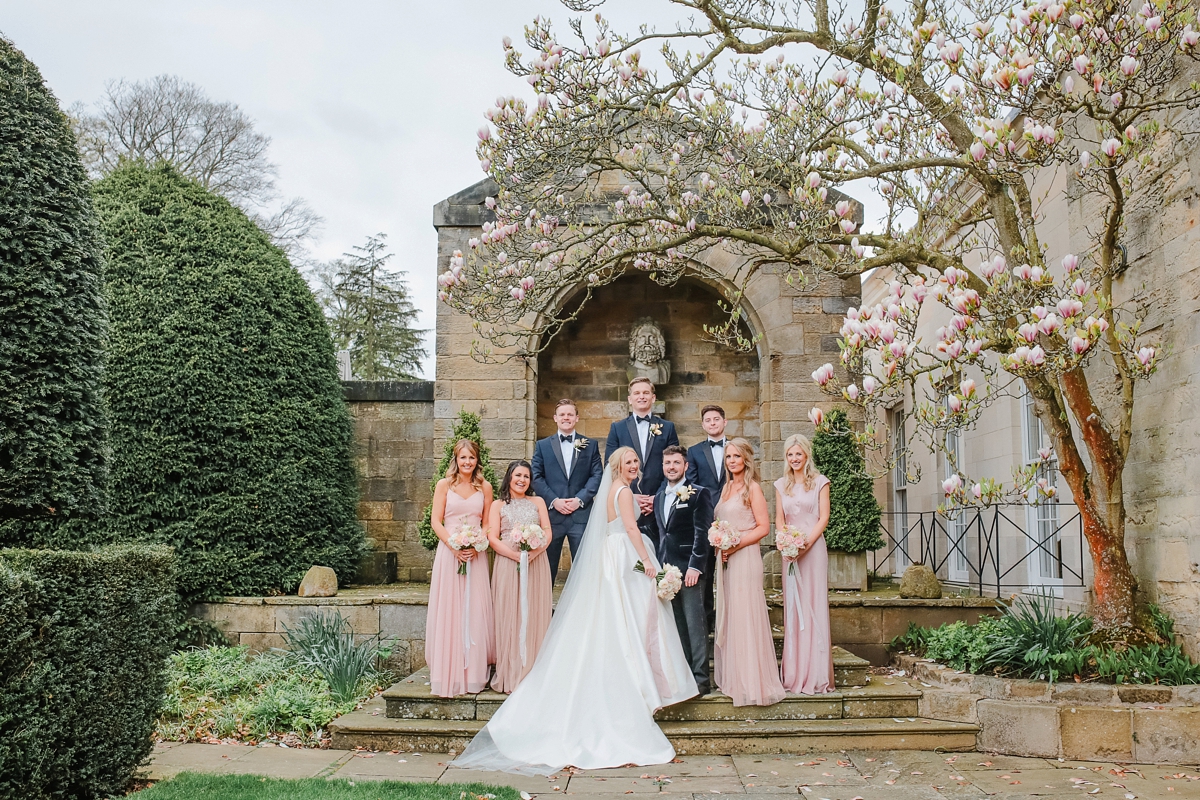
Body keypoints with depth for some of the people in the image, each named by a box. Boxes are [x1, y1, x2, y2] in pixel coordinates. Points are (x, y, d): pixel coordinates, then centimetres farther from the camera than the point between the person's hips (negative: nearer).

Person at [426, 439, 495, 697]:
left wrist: (477, 545, -9)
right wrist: (454, 546, -12)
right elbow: (436, 521, 0)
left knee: (474, 612, 2)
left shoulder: (485, 487, 8)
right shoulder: (444, 485, 4)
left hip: (476, 554, 1)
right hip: (448, 552, -1)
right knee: (447, 611, -1)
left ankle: (473, 674, 10)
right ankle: (448, 673, 7)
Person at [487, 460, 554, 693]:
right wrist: (516, 555, -15)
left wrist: (534, 553, -13)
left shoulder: (538, 502, 16)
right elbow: (493, 538, 0)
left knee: (534, 616, 0)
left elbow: (548, 533, 6)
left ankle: (533, 672, 5)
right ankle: (510, 674, 1)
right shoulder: (498, 505, 11)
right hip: (507, 563, -1)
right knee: (508, 617, -4)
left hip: (536, 564, 2)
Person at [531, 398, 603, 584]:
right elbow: (536, 477, 2)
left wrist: (580, 499, -10)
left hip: (581, 514, 0)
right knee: (548, 567, 6)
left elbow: (597, 475, 2)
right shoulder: (542, 445, 9)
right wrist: (553, 501, -10)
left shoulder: (590, 445, 10)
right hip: (552, 514, 0)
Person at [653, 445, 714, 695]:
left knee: (695, 624, -5)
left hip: (690, 570, -6)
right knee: (677, 626, 9)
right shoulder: (659, 497, 18)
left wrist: (695, 566, -16)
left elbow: (703, 533, -9)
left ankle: (701, 678, 0)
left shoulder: (699, 494, -3)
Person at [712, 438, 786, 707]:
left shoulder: (752, 488, -6)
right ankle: (732, 678, 17)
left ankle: (752, 682, 2)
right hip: (725, 559, 7)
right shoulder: (726, 487, 15)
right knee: (728, 616, 9)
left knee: (745, 615, -5)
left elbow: (763, 526, -10)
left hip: (745, 556, -7)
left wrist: (737, 543, -15)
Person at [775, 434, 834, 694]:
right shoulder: (781, 485, 14)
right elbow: (779, 519, 10)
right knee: (793, 607, 3)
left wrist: (807, 542, -15)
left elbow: (824, 518, -2)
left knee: (815, 606, -4)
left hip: (814, 547, -3)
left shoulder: (819, 482, 3)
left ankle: (817, 675, 0)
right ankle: (795, 675, 8)